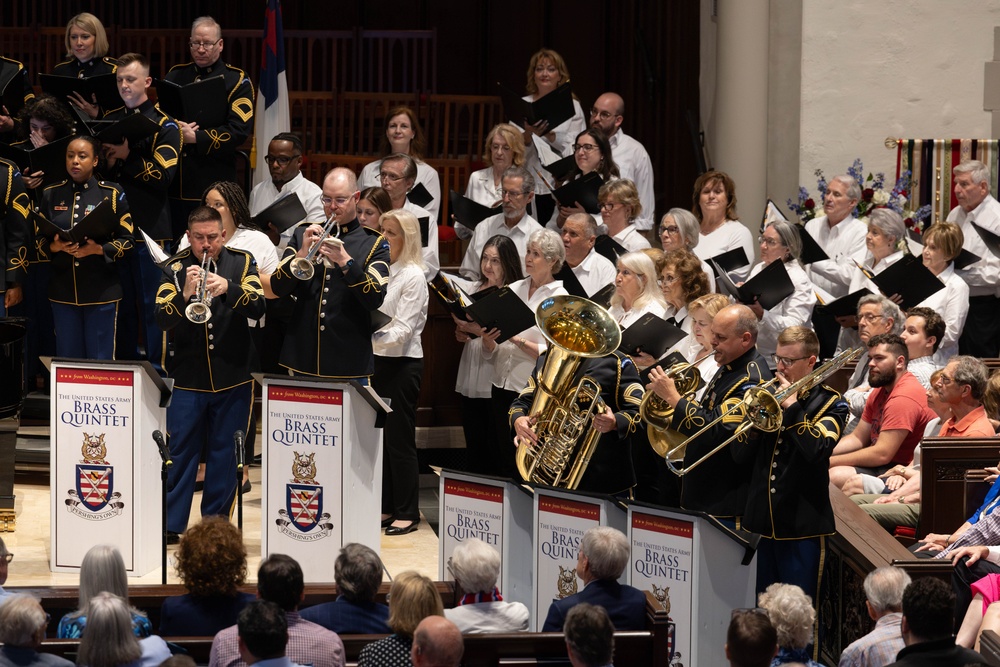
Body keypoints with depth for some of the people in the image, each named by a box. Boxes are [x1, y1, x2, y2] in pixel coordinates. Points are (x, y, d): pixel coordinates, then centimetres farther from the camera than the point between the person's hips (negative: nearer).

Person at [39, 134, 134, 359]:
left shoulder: (112, 194, -1)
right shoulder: (51, 194, 7)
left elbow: (127, 242, -3)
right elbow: (39, 238, 10)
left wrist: (98, 249, -20)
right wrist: (54, 246, -13)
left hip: (101, 289, -3)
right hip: (63, 288, 3)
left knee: (100, 361, 0)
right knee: (67, 359, 7)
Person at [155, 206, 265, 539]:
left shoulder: (241, 262, 1)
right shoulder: (175, 268, 0)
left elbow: (258, 308, -12)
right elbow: (161, 318, -9)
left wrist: (228, 288, -30)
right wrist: (185, 295, -28)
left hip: (233, 375, 1)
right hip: (188, 374, 0)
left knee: (224, 454, 6)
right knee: (181, 451, 0)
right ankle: (170, 524, 5)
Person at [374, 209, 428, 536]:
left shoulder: (412, 277, -12)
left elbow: (403, 329, -19)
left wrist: (375, 334, -32)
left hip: (403, 364, -8)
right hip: (378, 360, 8)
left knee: (399, 438, -4)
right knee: (379, 437, 10)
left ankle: (407, 513, 2)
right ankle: (386, 507, 17)